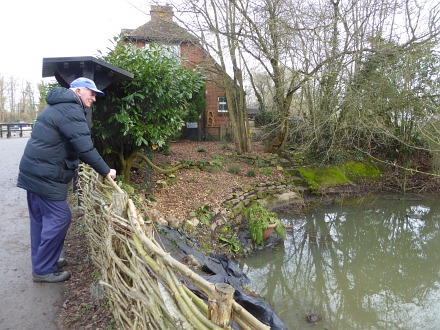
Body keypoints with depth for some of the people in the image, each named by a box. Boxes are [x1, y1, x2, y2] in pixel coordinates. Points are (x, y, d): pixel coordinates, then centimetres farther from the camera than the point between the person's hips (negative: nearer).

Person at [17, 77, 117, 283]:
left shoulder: (59, 105, 18)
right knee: (58, 218, -3)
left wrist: (87, 164, 21)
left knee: (41, 218, 17)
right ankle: (44, 270, 8)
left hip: (35, 171, 11)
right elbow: (85, 146, -22)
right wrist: (105, 171, -15)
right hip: (45, 175, -11)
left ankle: (41, 261, 30)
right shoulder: (70, 110, -17)